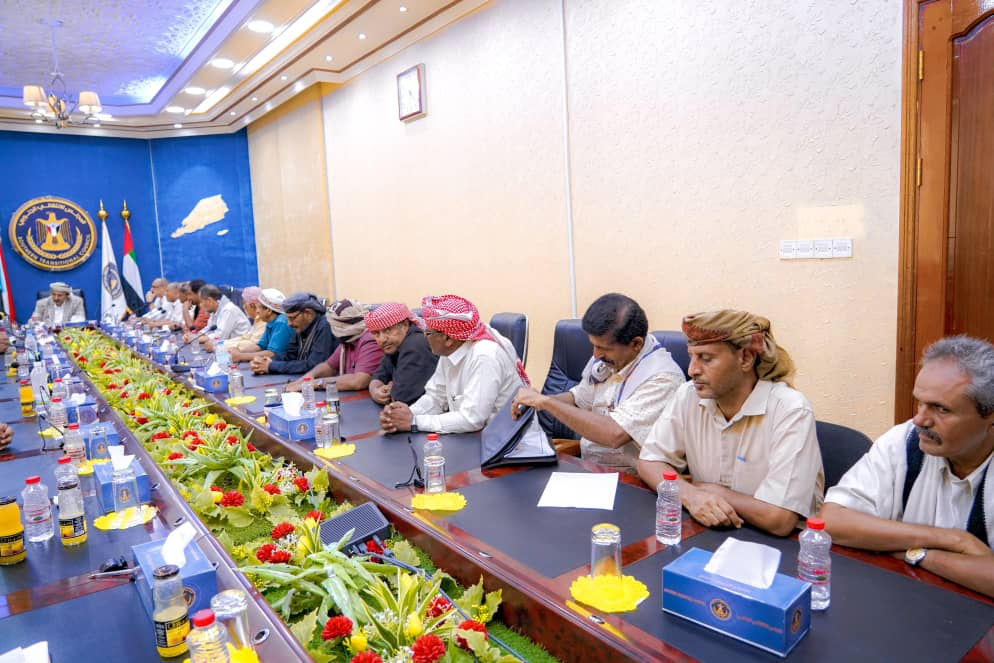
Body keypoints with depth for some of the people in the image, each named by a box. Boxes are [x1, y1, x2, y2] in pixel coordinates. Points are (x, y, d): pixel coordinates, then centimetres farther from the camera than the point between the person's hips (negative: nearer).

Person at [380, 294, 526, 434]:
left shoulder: (484, 357, -24)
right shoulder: (449, 350, 0)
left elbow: (471, 419, -27)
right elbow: (436, 398, 5)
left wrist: (414, 422, -21)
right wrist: (408, 414, -14)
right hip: (472, 435, 6)